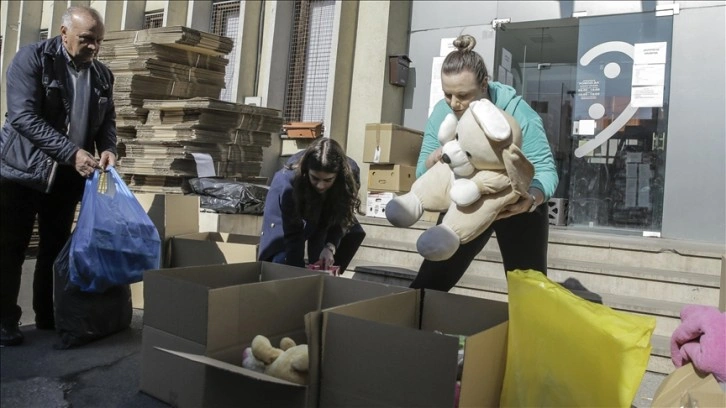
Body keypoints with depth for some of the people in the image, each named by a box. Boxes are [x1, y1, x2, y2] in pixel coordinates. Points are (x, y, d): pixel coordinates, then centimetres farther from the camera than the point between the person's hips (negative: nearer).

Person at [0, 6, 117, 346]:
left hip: (67, 176, 4)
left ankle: (48, 315, 22)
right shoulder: (31, 59, -9)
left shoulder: (102, 75, 6)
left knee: (56, 248, 10)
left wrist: (108, 148, -9)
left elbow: (107, 119, 14)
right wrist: (72, 152, -28)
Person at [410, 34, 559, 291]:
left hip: (515, 206, -2)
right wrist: (433, 160, -32)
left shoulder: (515, 110, -26)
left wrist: (531, 199, -52)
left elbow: (545, 169, -30)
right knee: (426, 285, 0)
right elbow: (422, 175, -9)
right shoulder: (441, 113, -14)